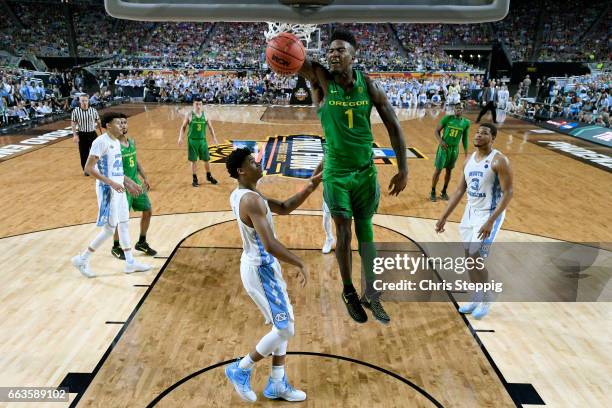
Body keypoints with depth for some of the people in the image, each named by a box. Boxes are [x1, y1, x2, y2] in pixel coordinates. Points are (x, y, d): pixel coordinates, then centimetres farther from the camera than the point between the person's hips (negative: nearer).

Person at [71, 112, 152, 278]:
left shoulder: (116, 142, 12)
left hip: (118, 188, 9)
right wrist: (111, 183, -25)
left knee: (123, 224, 13)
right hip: (107, 190, -9)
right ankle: (82, 259, 12)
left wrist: (129, 183, 16)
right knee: (109, 229, -4)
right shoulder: (101, 142, -16)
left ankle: (130, 263, 22)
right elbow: (88, 168, -20)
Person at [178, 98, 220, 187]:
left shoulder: (205, 115, 0)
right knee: (194, 160, 3)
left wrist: (214, 138, 4)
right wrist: (180, 137, -9)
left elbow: (210, 127, 10)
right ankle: (195, 179, 16)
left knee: (207, 159, 9)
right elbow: (183, 127, 1)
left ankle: (209, 176, 30)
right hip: (192, 140, -2)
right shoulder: (189, 115, -6)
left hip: (202, 140, 2)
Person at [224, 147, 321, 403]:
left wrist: (312, 186, 4)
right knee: (285, 329, 1)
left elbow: (284, 208, 11)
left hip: (258, 265, 10)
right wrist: (300, 264, -21)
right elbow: (270, 245, -32)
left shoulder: (240, 195, 8)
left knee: (282, 325, 17)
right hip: (261, 269, -10)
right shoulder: (252, 200, -24)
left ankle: (277, 385, 29)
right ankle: (240, 370, 19)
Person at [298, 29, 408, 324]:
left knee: (366, 232, 11)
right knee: (343, 233, 4)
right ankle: (349, 292, 26)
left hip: (366, 170, 2)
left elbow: (393, 126, -1)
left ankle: (371, 294, 26)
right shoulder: (322, 79, -9)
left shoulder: (368, 85, -5)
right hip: (336, 172, -2)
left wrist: (403, 170, -4)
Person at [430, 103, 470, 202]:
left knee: (449, 171, 12)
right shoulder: (447, 118, -8)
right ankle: (433, 192, 11)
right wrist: (440, 141, -22)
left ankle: (444, 192, 26)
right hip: (444, 147, -3)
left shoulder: (466, 122, -1)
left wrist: (466, 152, 6)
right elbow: (436, 131, -4)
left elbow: (465, 138, 8)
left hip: (454, 149, 3)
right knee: (438, 170, -2)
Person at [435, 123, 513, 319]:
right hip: (470, 212, 7)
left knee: (476, 259, -7)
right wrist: (444, 216, 7)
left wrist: (490, 221, -26)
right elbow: (460, 190, 11)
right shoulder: (469, 160, 6)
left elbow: (508, 193, -18)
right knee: (469, 258, 11)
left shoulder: (499, 161, -16)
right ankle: (477, 297, 29)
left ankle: (486, 298, 17)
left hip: (489, 215, -7)